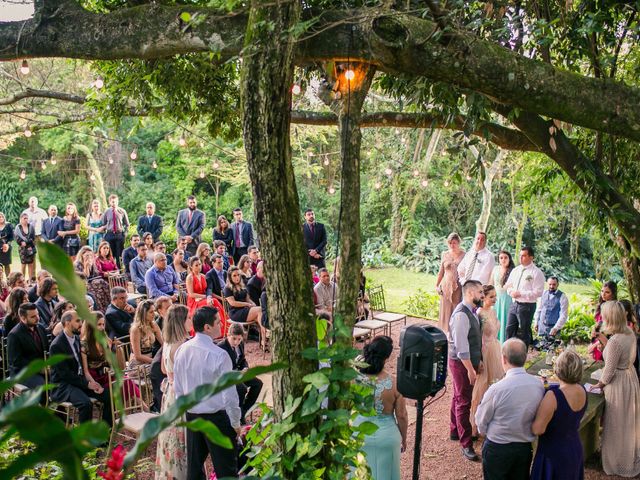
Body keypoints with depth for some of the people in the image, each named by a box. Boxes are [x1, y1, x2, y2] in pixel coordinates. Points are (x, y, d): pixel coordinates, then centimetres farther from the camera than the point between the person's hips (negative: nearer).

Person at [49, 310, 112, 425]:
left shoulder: (77, 338, 9)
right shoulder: (57, 345, -16)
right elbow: (65, 373, -18)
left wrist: (91, 382, -3)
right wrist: (87, 384, -19)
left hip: (81, 380, 8)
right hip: (63, 386, -8)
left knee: (108, 396, -9)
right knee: (86, 403, -32)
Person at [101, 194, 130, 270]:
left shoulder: (122, 211, 2)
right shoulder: (106, 212, 2)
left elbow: (127, 224, 10)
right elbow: (103, 224, 11)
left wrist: (124, 232, 1)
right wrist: (105, 232, 4)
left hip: (120, 234, 0)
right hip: (110, 235, 0)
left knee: (119, 254, 0)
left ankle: (120, 269, 6)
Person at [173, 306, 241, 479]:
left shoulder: (181, 351, -2)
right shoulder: (219, 355, -21)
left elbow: (177, 389, 7)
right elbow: (229, 394, -17)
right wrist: (236, 422, -5)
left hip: (191, 415, 6)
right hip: (217, 417, -6)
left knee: (194, 466, 18)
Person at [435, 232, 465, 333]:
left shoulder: (464, 255, -1)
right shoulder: (445, 255, 8)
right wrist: (437, 285, 10)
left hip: (458, 288, -3)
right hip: (446, 287, 3)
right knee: (445, 311, 5)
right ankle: (445, 333, 13)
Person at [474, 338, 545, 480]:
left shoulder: (497, 389, -27)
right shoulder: (539, 385, -14)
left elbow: (481, 420, -12)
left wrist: (484, 432, 10)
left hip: (497, 448, -4)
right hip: (525, 447, 4)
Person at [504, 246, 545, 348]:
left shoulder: (537, 273, -10)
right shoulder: (516, 270, 11)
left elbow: (538, 292, -16)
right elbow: (508, 285, 20)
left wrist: (521, 294, -19)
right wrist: (511, 291, -3)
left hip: (527, 306, -6)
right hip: (514, 304, 6)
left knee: (524, 333, 4)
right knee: (509, 330, 8)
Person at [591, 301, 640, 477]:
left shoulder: (615, 340, -29)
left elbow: (609, 370, -22)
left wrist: (599, 385, -6)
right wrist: (603, 339, 4)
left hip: (618, 383, -9)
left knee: (617, 425, 10)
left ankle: (618, 465, 28)